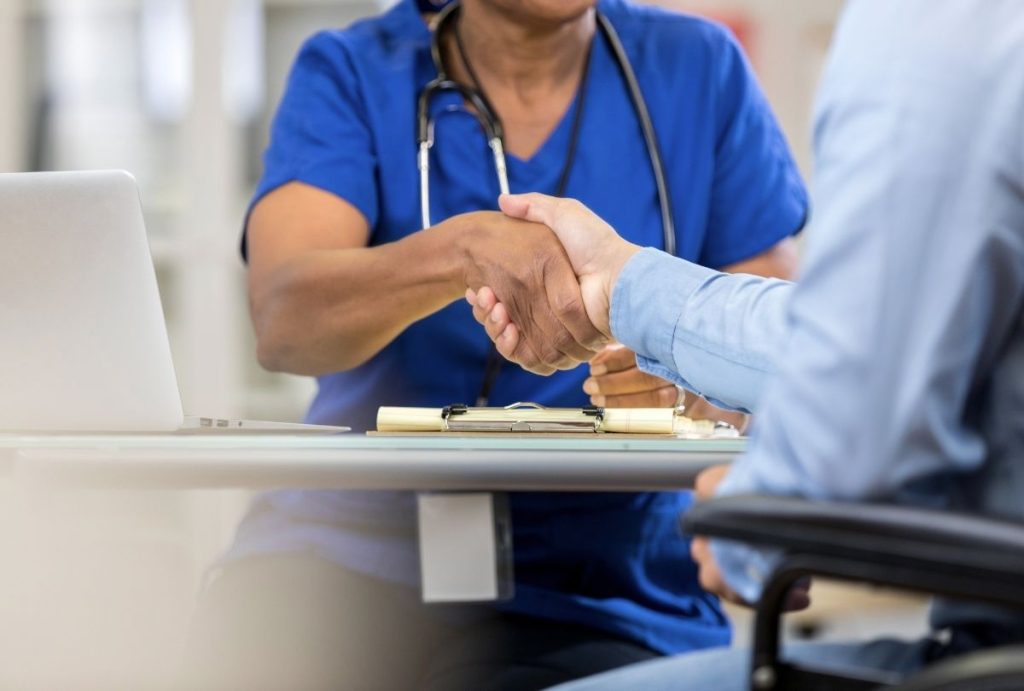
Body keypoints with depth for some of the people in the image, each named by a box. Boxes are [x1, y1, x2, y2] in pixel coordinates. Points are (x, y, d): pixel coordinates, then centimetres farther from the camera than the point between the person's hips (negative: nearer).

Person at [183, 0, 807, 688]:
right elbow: (281, 322, -13)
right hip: (350, 554, 0)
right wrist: (465, 250, -32)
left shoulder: (700, 70, 9)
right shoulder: (350, 74, 5)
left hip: (597, 595, 0)